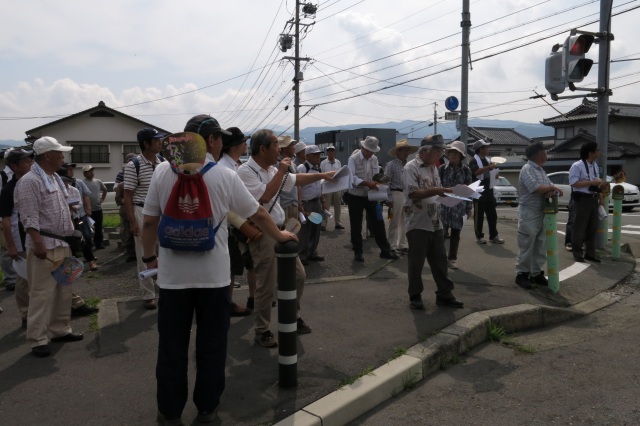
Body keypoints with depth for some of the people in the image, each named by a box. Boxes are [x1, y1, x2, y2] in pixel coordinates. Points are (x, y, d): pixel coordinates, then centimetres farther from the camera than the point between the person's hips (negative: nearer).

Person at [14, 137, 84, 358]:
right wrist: (38, 243, -24)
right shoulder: (30, 181, -13)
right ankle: (38, 339, 6)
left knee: (63, 290, 14)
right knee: (42, 294, -3)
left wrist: (71, 236, 20)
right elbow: (29, 217, -19)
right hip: (44, 245, -9)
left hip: (62, 244, 9)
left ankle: (60, 330, 26)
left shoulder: (55, 178, 15)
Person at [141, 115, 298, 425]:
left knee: (172, 346, 12)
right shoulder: (225, 176, -6)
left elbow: (149, 221, 1)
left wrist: (149, 255, 15)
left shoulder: (163, 171, -2)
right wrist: (279, 236, 18)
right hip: (213, 274, -1)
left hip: (173, 274, 1)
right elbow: (258, 214, 2)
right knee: (211, 344, 12)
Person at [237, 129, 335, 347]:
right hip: (262, 235, -9)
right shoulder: (245, 171, -15)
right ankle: (261, 331, 15)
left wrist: (321, 175, 23)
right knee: (267, 286, -2)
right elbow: (265, 196, -25)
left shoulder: (272, 169, 11)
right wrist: (281, 172, -16)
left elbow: (295, 179, 24)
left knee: (298, 275, 14)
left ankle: (293, 316, 33)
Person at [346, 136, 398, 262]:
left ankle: (385, 250, 14)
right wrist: (368, 183, -30)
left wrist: (376, 184, -15)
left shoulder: (374, 159, 5)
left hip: (371, 196, 4)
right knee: (356, 226, 5)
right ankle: (357, 252, 17)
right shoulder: (353, 159, -11)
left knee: (378, 223, 5)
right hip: (356, 197, -4)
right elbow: (352, 178, -20)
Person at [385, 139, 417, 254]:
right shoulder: (391, 165, -6)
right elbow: (386, 183, -9)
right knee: (395, 222, 2)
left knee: (404, 222, 12)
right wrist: (389, 199, -13)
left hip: (407, 195, 6)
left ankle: (401, 245, 23)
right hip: (396, 194, -6)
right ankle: (392, 246, 11)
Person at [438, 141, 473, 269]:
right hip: (443, 205, -1)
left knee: (455, 233, 7)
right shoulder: (442, 169, -2)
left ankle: (452, 258, 18)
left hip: (459, 206, 1)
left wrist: (469, 208, 3)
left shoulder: (466, 171, 1)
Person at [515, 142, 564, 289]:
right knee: (526, 247, -2)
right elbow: (535, 188, -24)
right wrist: (552, 188, -9)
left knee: (541, 247, 12)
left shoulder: (541, 170, 16)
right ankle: (521, 274, 7)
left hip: (543, 213, 9)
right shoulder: (527, 169, -13)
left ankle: (536, 273, 20)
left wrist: (551, 191, -11)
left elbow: (549, 187, 13)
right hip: (529, 213, -9)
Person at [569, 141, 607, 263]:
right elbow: (574, 183, -20)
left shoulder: (595, 165, 12)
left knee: (592, 228, 13)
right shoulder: (577, 166, -14)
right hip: (582, 199, -8)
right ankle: (577, 254, 8)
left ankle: (590, 254, 23)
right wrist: (591, 182, -23)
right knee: (580, 228, -1)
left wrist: (600, 198, 9)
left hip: (593, 199, 8)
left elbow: (596, 182, 17)